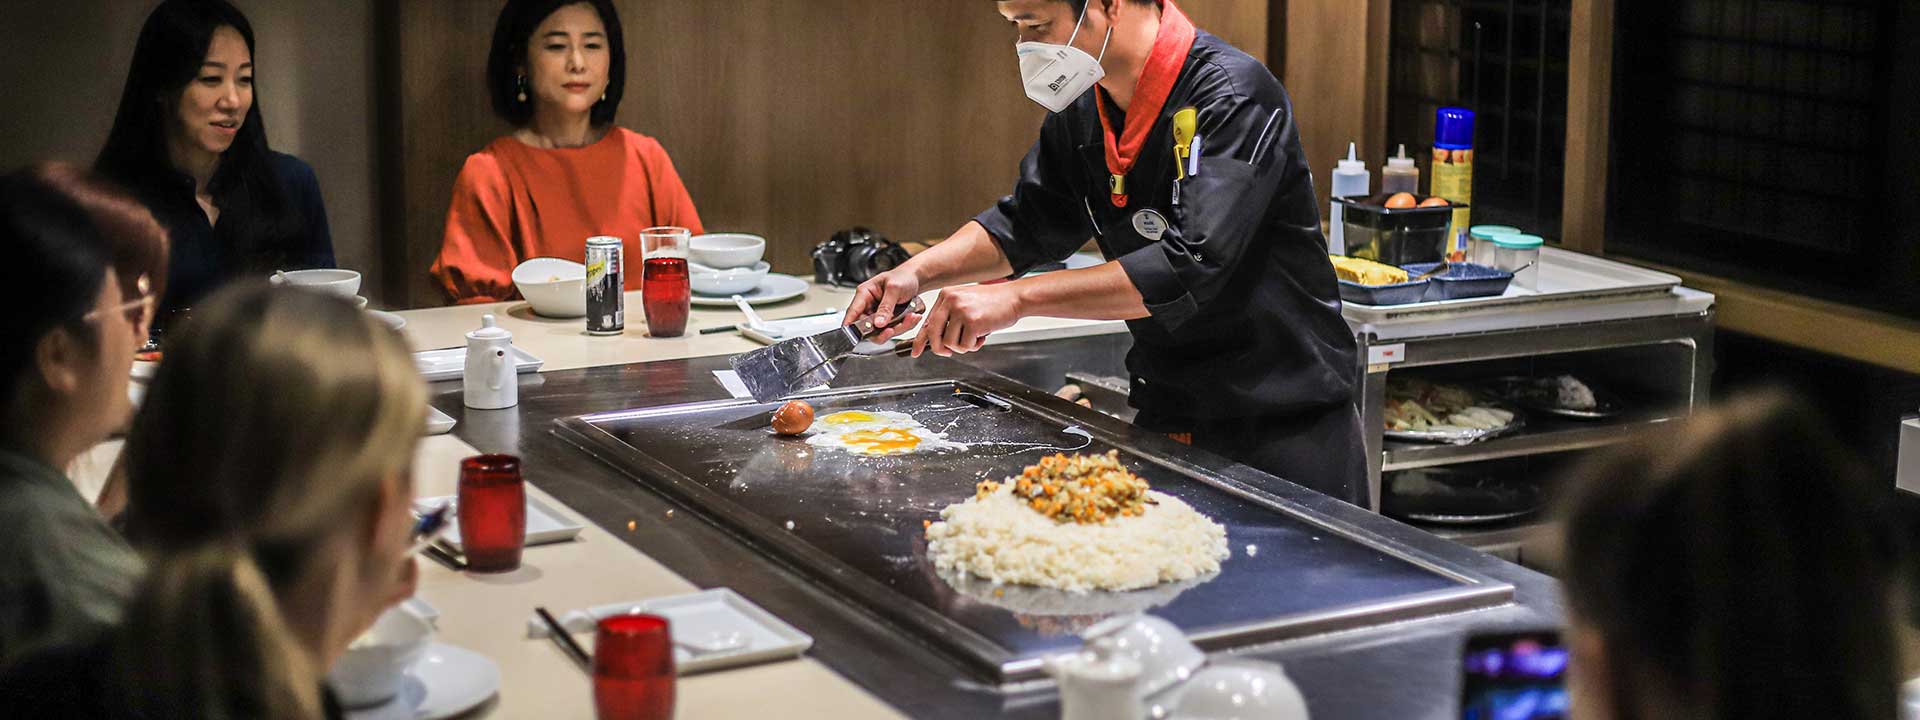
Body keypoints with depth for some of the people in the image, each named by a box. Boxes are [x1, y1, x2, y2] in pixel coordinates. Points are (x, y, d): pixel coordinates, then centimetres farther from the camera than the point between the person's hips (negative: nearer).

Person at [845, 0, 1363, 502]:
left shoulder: (1232, 95, -22)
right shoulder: (1081, 112, 2)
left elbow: (1192, 266, -32)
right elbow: (1024, 224, 16)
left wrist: (1016, 298, -32)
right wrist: (918, 273, -2)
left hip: (1286, 428, -7)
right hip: (1166, 420, 7)